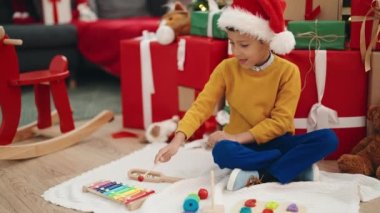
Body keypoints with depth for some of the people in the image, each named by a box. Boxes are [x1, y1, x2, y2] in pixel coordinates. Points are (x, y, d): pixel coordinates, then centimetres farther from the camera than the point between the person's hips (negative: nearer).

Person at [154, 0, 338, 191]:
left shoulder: (288, 71, -10)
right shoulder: (226, 68, -5)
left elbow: (280, 121, -14)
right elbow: (201, 105, -13)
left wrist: (237, 137, -21)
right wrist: (178, 140, -28)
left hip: (275, 142, 0)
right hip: (241, 145, 1)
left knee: (328, 138, -26)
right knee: (222, 151, -36)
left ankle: (260, 177, -25)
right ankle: (299, 167, -22)